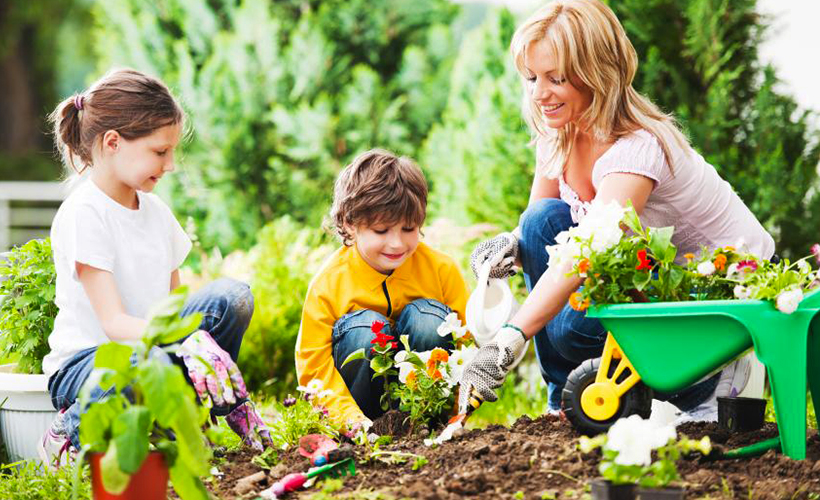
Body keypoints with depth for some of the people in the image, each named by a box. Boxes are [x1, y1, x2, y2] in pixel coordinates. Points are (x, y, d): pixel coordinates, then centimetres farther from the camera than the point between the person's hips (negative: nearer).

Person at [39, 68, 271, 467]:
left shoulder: (155, 210, 11)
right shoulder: (83, 214, -14)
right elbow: (113, 322, -21)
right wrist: (187, 341, -36)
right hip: (84, 360, -7)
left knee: (232, 296, -14)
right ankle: (69, 435, -13)